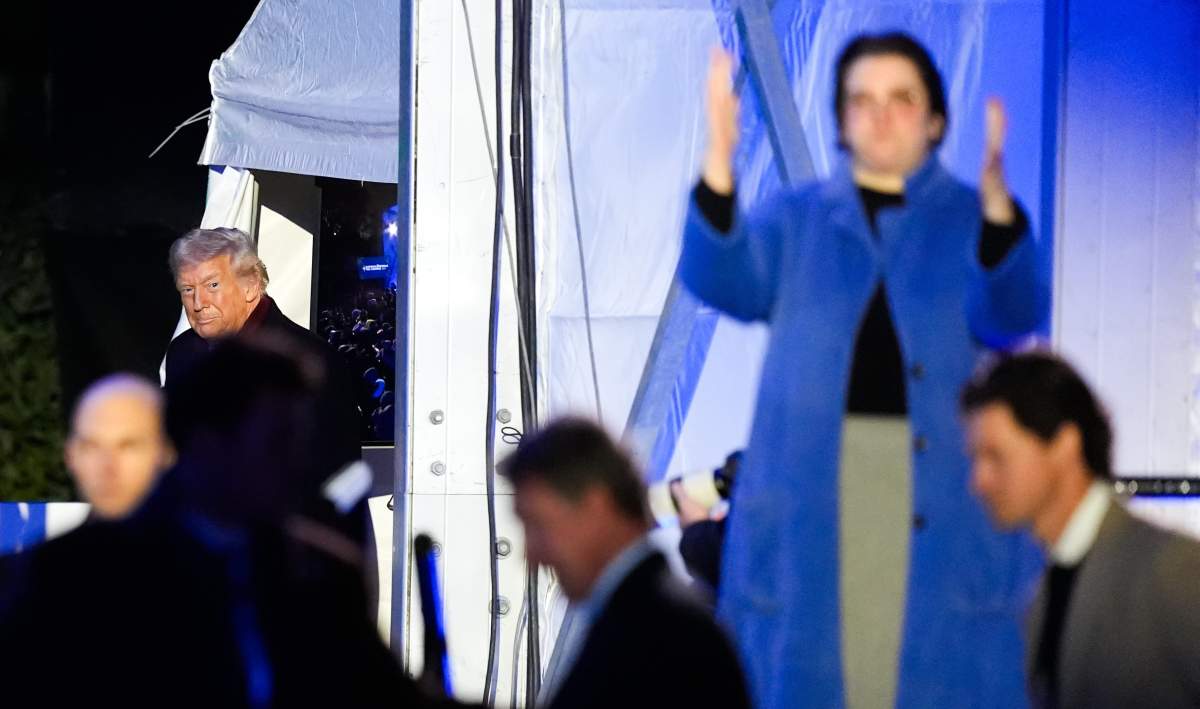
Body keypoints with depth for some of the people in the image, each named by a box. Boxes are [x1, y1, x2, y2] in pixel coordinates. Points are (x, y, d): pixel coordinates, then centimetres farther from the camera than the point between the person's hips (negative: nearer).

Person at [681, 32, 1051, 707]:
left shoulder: (978, 220, 7)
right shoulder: (795, 220, 12)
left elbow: (1014, 314, -12)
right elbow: (725, 281, -7)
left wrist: (997, 200, -31)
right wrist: (720, 164, -24)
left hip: (943, 494, -1)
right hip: (813, 502, 1)